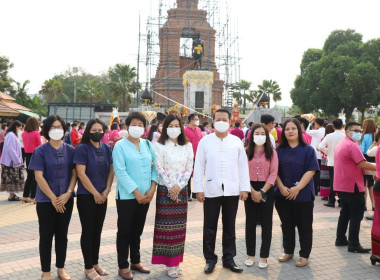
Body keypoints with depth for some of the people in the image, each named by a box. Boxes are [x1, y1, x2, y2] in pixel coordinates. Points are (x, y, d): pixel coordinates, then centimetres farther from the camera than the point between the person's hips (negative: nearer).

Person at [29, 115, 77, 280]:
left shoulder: (70, 150, 3)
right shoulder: (41, 151, -6)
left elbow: (74, 173, 3)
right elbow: (39, 176, -10)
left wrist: (67, 194, -10)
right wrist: (53, 198, -13)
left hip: (66, 200, 3)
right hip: (46, 200, -3)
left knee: (62, 235, 12)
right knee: (46, 236, 6)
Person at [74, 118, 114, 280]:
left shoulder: (107, 148, 6)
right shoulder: (82, 149, -10)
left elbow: (111, 170, 8)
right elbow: (81, 173, -15)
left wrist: (106, 191, -4)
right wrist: (95, 193, -13)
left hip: (102, 196, 5)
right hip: (86, 196, -5)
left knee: (97, 230, 12)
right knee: (88, 231, 2)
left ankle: (95, 263, 24)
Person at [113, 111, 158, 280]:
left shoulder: (147, 145, 8)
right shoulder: (120, 146, -6)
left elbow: (154, 167, 7)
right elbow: (121, 172, -13)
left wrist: (152, 188, -6)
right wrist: (136, 192, -16)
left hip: (145, 196, 5)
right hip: (127, 196, -5)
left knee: (137, 231, 16)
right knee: (124, 232, 5)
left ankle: (135, 262, 30)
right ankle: (123, 266, 16)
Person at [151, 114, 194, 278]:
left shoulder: (187, 146, 8)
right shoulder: (159, 146, -3)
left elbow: (189, 168, 3)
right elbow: (159, 169, -8)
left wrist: (179, 186, -9)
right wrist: (171, 188, -12)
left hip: (181, 190, 4)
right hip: (165, 190, -3)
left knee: (179, 226, 7)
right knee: (166, 226, -2)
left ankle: (176, 262, 17)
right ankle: (169, 264, 5)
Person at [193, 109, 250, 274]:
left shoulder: (237, 141, 4)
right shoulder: (205, 141, 1)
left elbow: (243, 166, 5)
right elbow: (199, 166, 0)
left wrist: (245, 188, -1)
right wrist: (198, 189, -4)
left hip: (232, 191, 1)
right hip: (211, 190, -1)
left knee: (230, 227, 11)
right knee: (210, 228, 6)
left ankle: (228, 259, 23)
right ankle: (210, 259, 20)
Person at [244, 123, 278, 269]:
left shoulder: (272, 153, 2)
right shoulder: (246, 152, 3)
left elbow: (273, 174, -5)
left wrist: (262, 192, -13)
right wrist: (252, 191, -11)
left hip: (266, 190, -1)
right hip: (250, 190, 1)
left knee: (266, 224, 3)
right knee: (250, 223, 7)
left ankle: (264, 256, 13)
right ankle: (250, 255, 18)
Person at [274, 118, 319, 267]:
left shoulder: (308, 150, -3)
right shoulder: (279, 150, 5)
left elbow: (310, 171, -10)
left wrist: (297, 188, -17)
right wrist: (281, 187, -11)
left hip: (303, 195, -3)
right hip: (282, 195, 3)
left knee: (304, 226, 6)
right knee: (287, 225, 14)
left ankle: (304, 255, 19)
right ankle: (288, 251, 29)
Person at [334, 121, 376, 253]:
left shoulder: (340, 144, 16)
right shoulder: (352, 145, -16)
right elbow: (363, 164, -22)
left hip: (340, 185, 10)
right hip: (352, 186, -10)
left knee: (345, 212, 18)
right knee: (356, 215, -4)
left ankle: (340, 239, 24)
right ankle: (353, 245, -2)